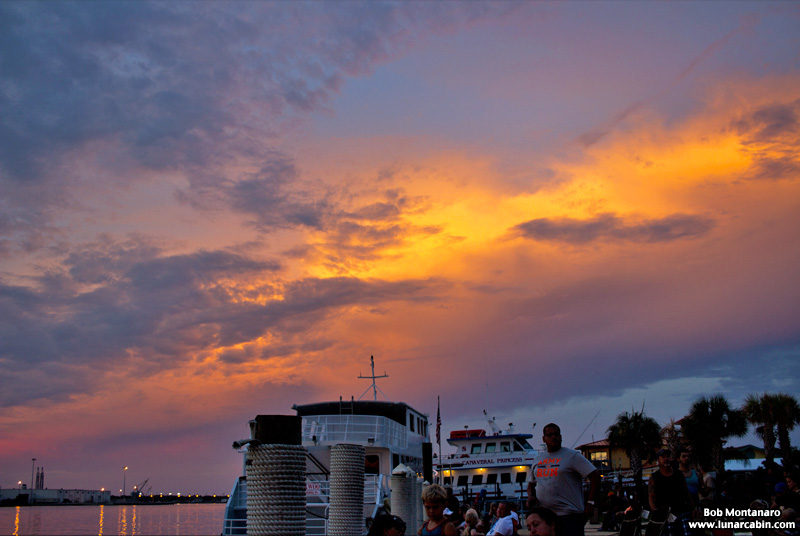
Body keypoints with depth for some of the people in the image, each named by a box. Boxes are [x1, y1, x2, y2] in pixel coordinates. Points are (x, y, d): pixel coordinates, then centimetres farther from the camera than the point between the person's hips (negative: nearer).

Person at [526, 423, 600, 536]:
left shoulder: (572, 455, -2)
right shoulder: (537, 459, 16)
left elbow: (595, 475, -7)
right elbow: (531, 483, 27)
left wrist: (590, 502, -14)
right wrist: (530, 497, 5)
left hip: (569, 515, -6)